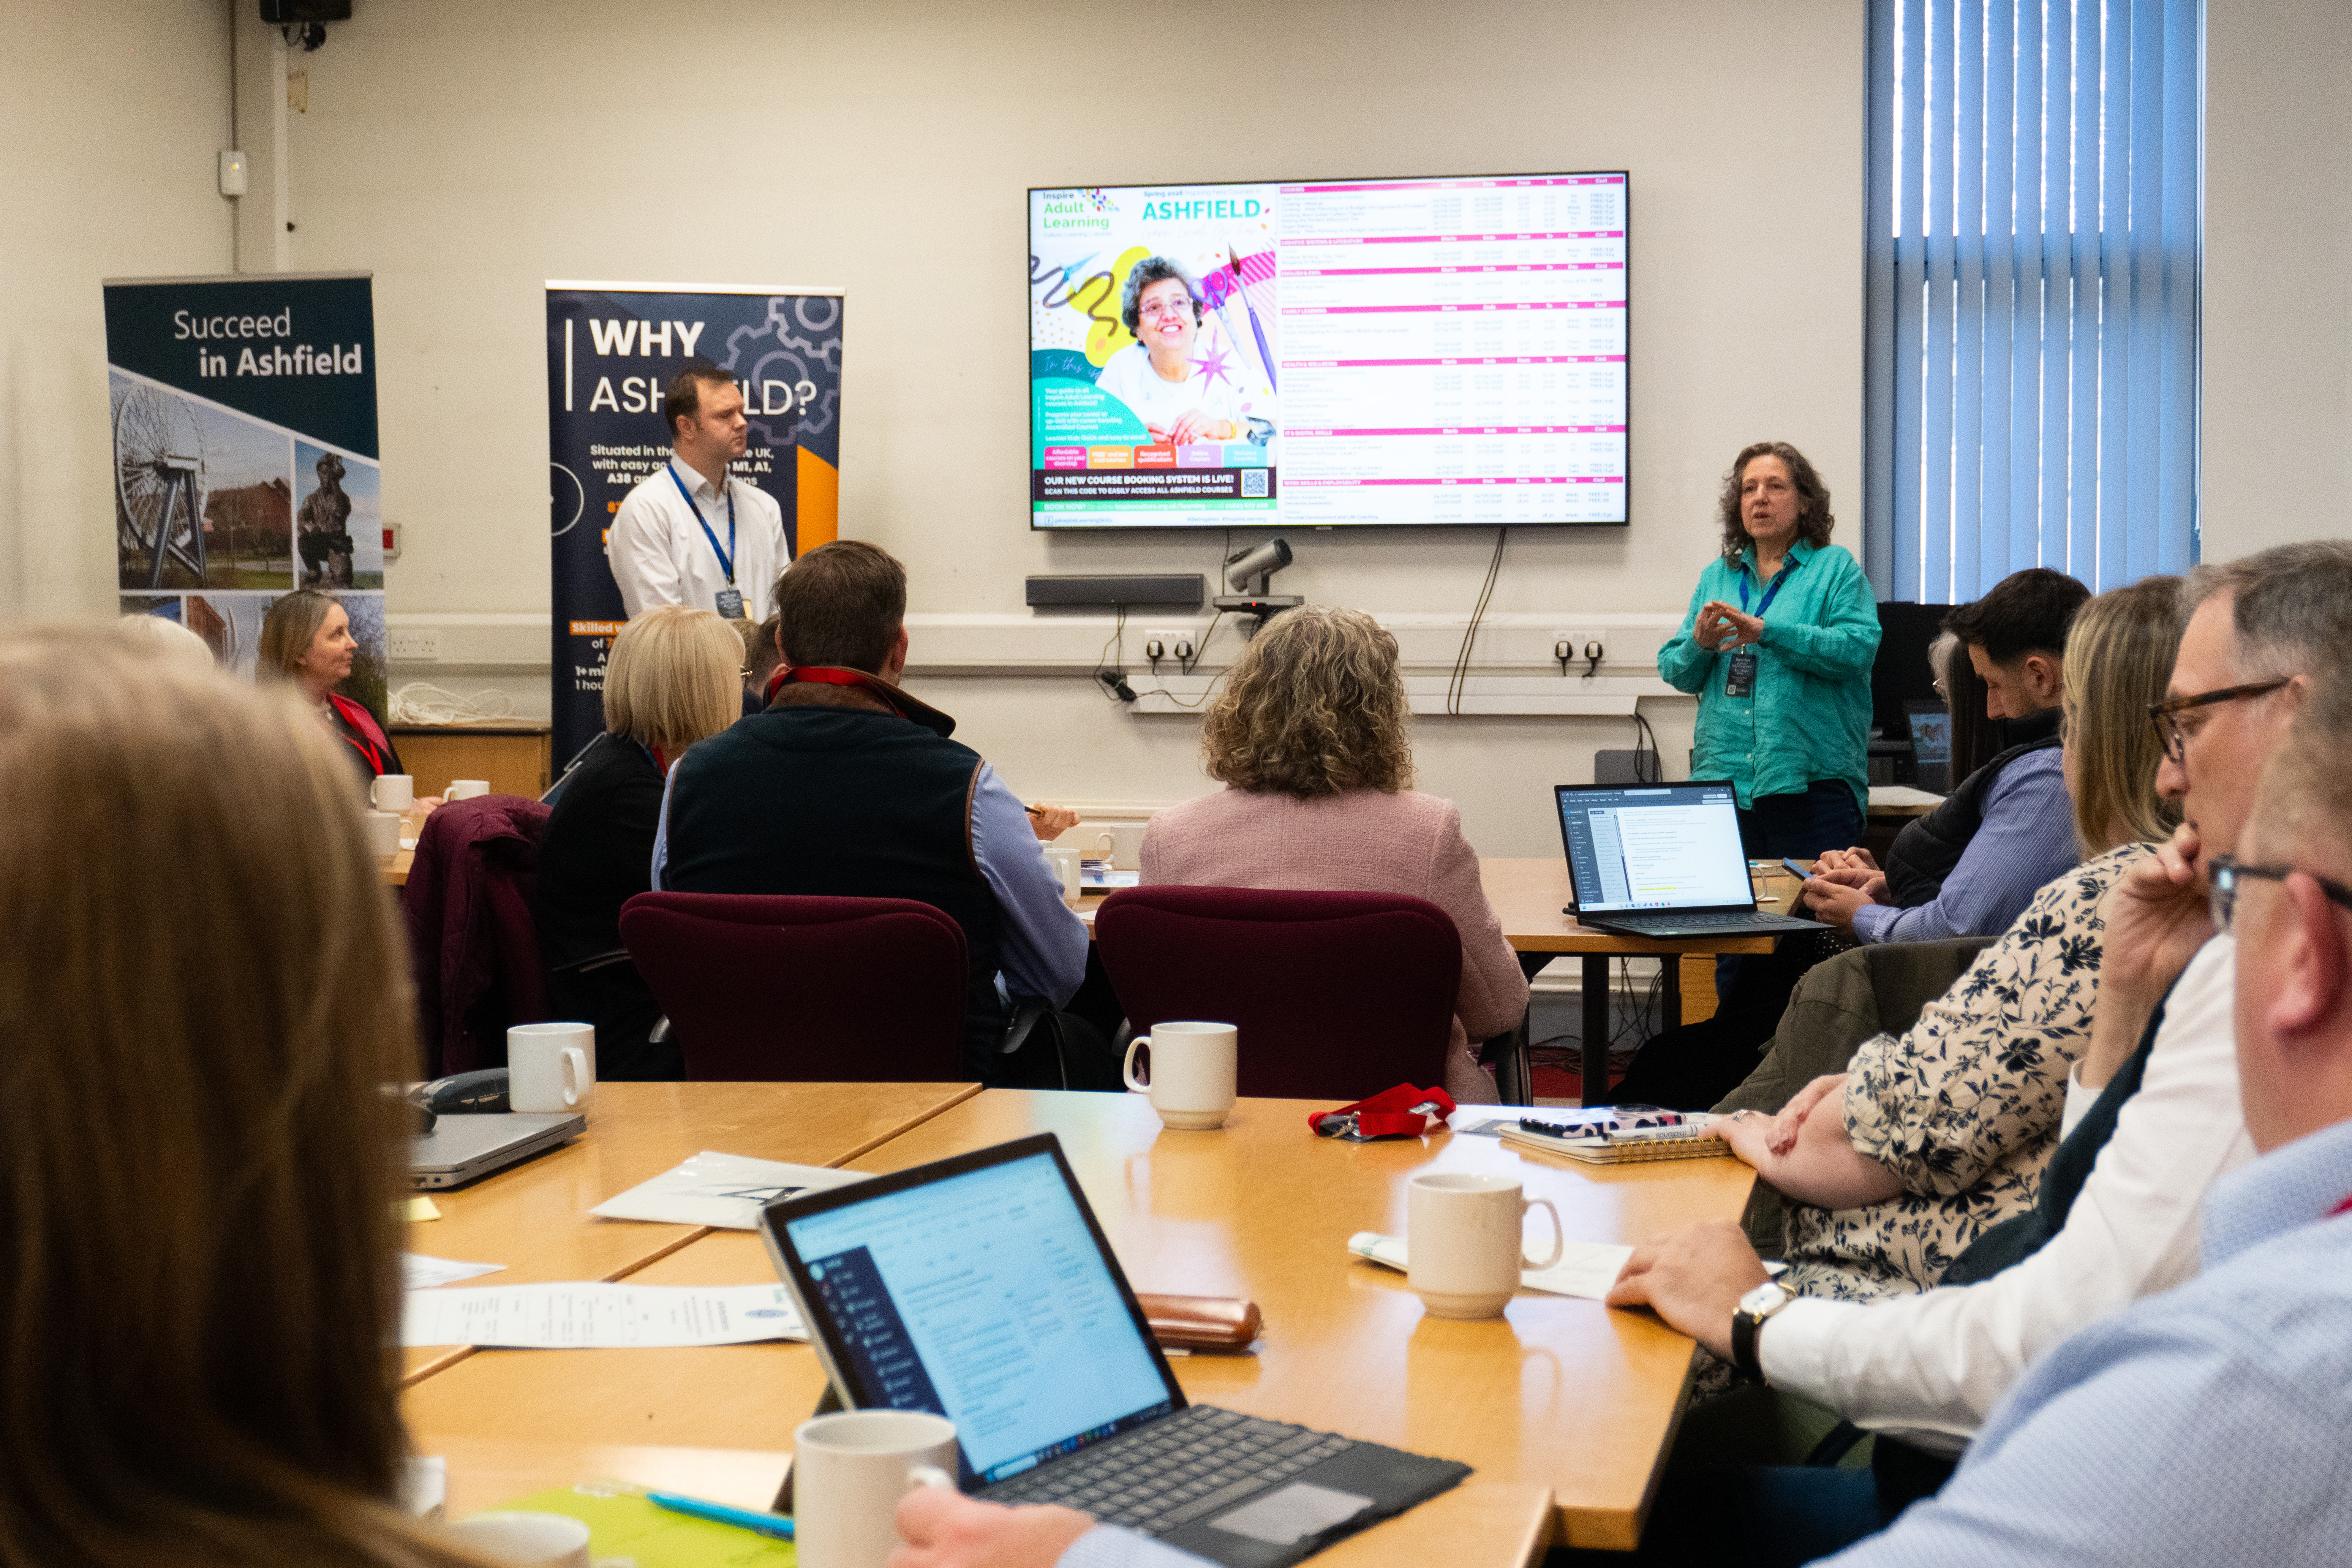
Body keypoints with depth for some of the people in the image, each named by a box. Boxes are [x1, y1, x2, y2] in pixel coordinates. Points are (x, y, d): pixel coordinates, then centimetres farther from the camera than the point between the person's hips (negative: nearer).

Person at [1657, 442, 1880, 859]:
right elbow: (1675, 672, 14)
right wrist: (1700, 645, -9)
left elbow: (1858, 648, -12)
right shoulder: (1716, 576, 17)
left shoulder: (1837, 568, 5)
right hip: (1723, 775, 4)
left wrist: (1766, 631, -19)